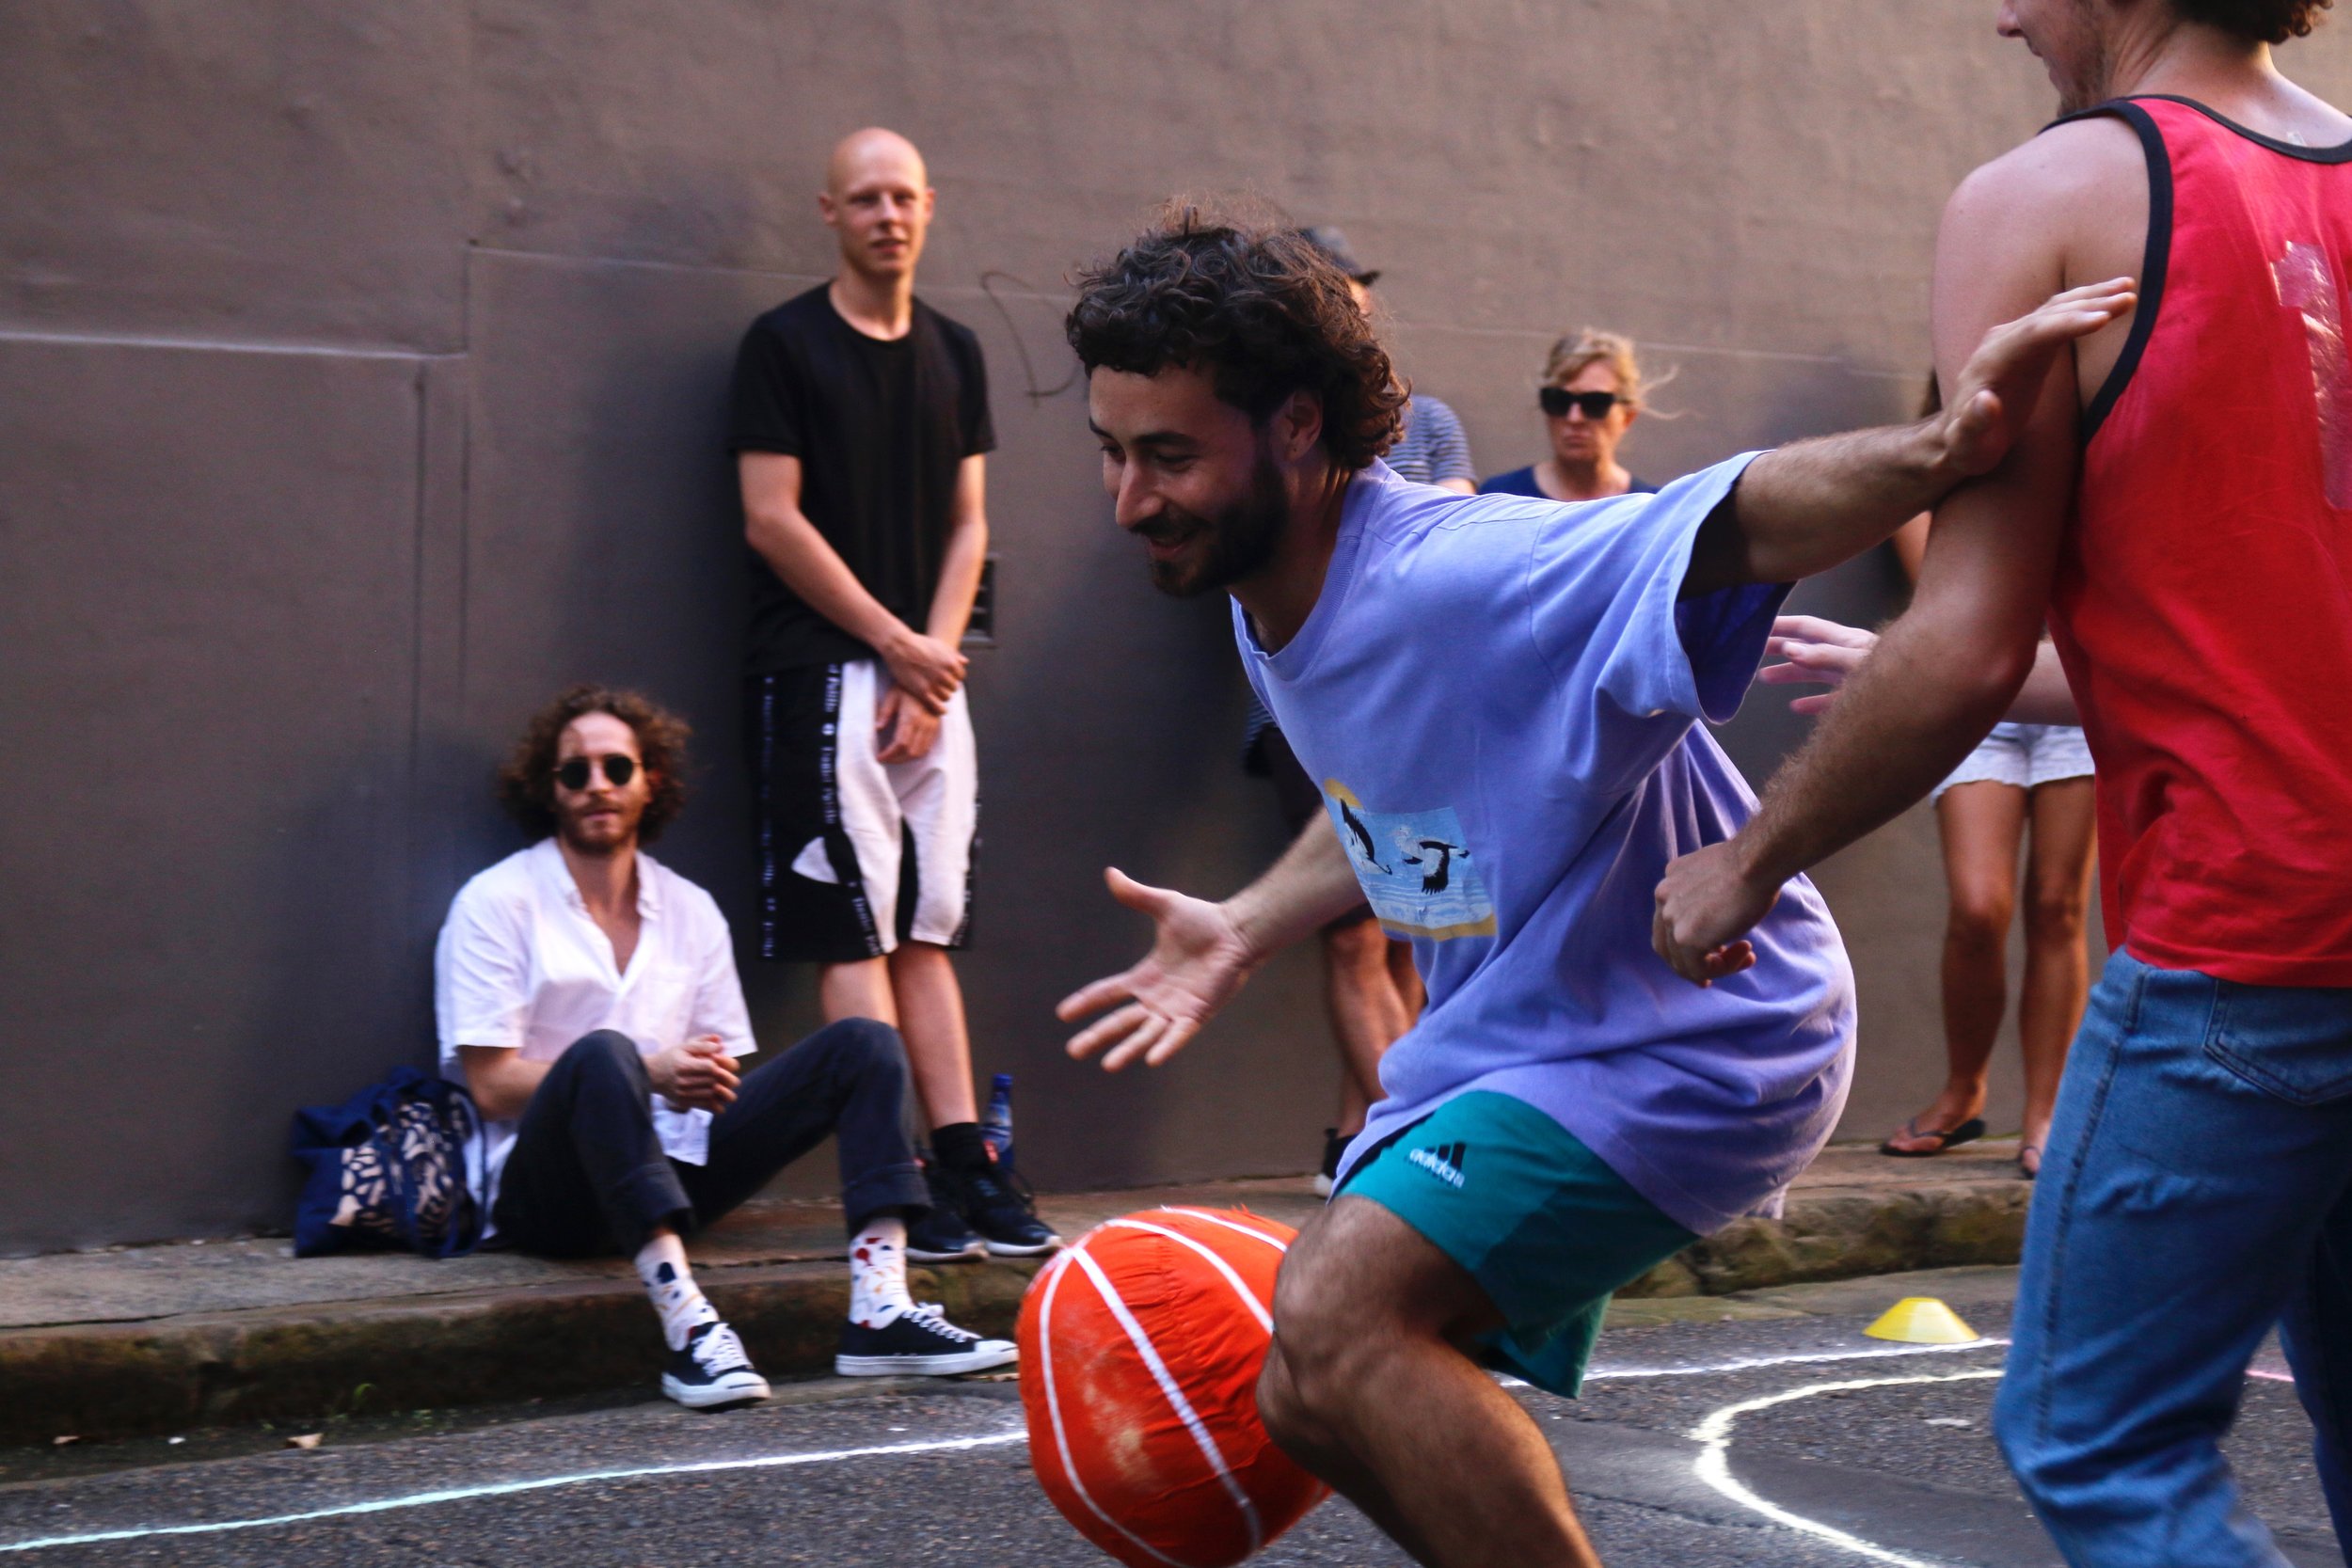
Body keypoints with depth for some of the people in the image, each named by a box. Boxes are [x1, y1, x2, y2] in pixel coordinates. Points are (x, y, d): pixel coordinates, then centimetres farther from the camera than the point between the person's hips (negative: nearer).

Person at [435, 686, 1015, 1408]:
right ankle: (687, 1328, -50)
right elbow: (492, 1087, -8)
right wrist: (649, 1075, -19)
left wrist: (710, 1082, -11)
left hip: (668, 1172, 6)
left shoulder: (690, 910, 16)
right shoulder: (497, 903, 1)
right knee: (602, 1053, -37)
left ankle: (879, 1311, -27)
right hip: (546, 1183, -5)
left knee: (864, 1044, -7)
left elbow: (727, 1073, 15)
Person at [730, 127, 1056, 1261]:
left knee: (926, 931, 6)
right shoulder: (785, 345, -1)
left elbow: (967, 525, 12)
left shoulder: (952, 352, 14)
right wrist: (895, 644, -8)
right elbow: (772, 519, -7)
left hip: (929, 676, 5)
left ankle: (963, 1166, 4)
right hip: (822, 671, -5)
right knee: (853, 932, -7)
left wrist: (934, 666, -1)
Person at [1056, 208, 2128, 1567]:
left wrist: (1935, 453, -59)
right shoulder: (1264, 594, 0)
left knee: (1337, 1315, -27)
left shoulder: (1456, 578, -28)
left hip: (1689, 1041, -10)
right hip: (1508, 1038, 10)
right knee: (1318, 1403, 13)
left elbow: (1734, 523, -42)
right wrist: (1245, 934, 14)